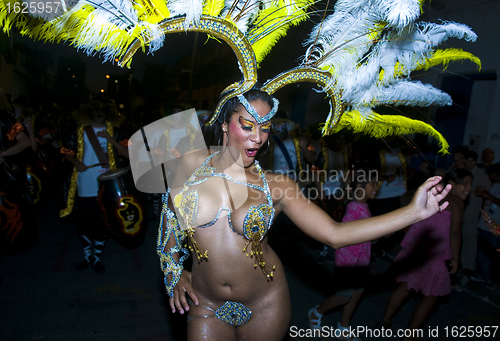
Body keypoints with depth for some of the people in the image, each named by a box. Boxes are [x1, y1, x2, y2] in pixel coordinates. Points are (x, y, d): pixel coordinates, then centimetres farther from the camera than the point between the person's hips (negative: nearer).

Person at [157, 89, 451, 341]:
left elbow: (335, 234, -17)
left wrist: (413, 212, -23)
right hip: (207, 305, 1)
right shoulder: (190, 165, -9)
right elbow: (170, 210, 8)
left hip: (265, 304, 0)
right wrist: (174, 270, 5)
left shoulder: (276, 186, -12)